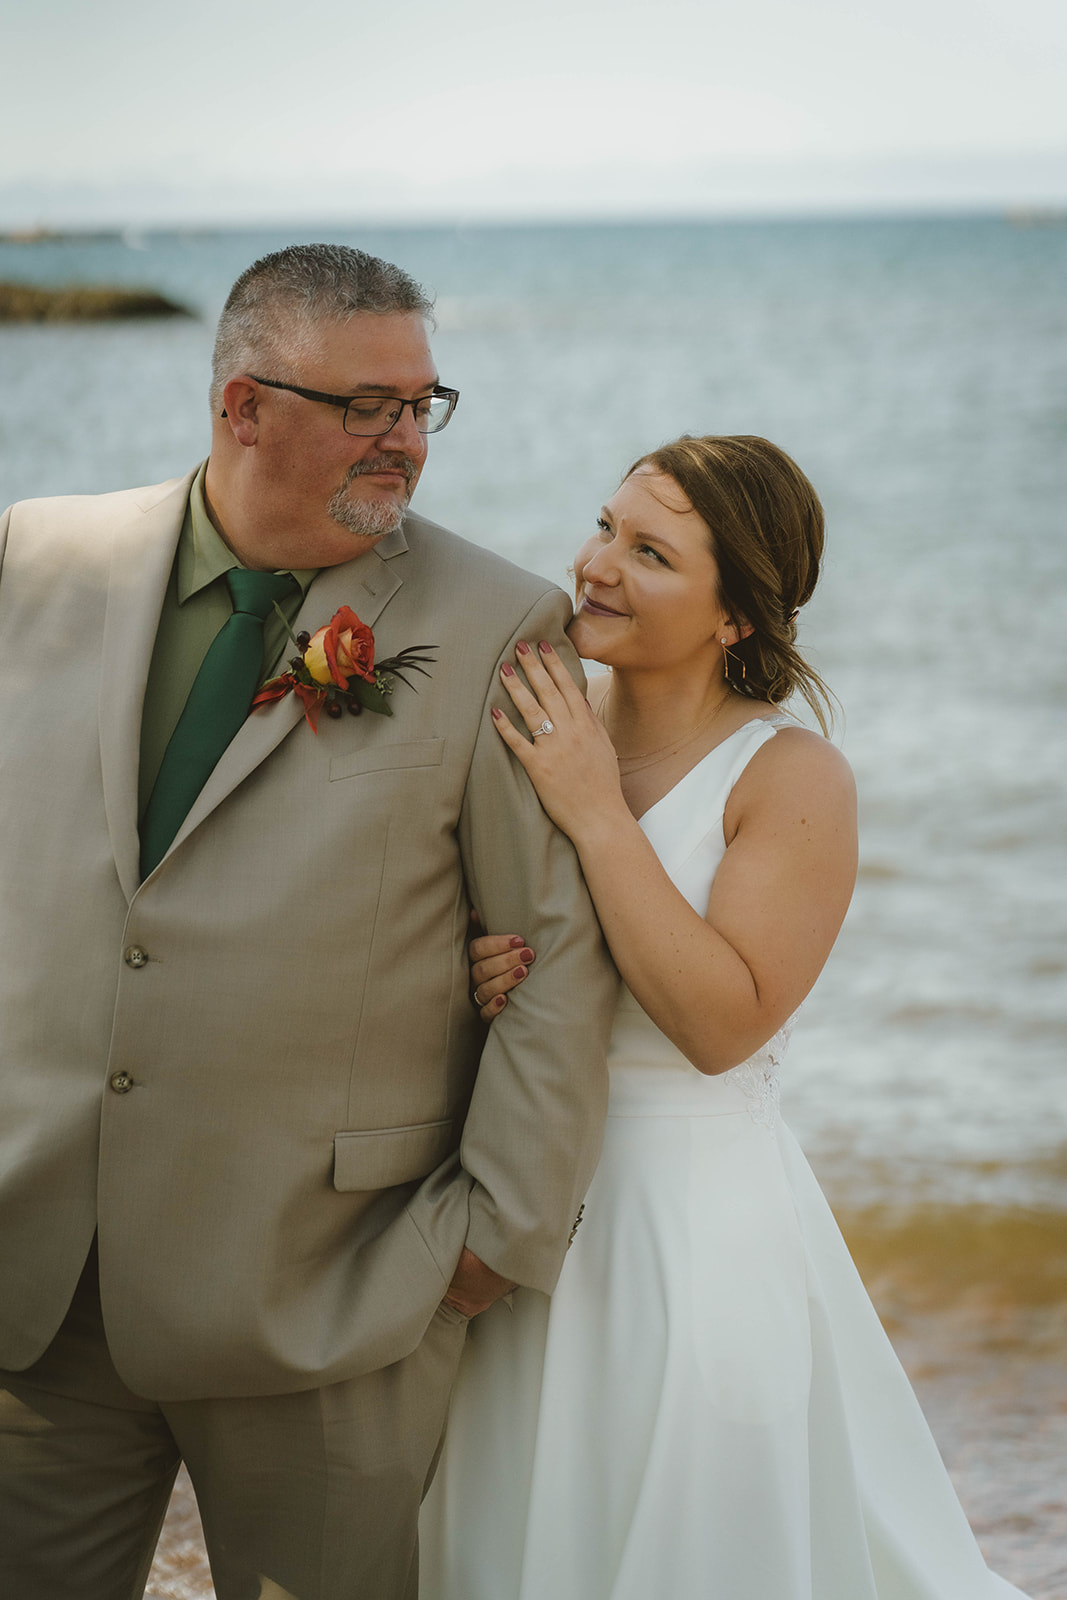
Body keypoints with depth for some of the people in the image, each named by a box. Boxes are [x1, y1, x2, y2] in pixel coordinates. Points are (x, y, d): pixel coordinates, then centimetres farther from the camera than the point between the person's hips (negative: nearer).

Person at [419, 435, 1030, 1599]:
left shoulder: (795, 780, -14)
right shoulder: (536, 727, 1)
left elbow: (722, 1022, -23)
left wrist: (598, 815, -23)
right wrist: (464, 974, -12)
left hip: (696, 1225, -5)